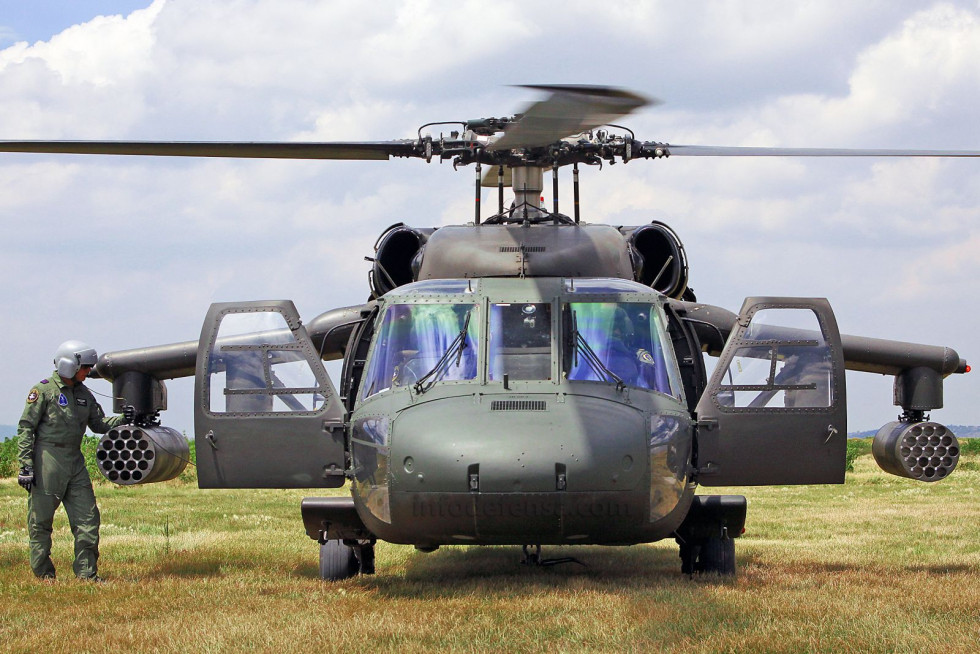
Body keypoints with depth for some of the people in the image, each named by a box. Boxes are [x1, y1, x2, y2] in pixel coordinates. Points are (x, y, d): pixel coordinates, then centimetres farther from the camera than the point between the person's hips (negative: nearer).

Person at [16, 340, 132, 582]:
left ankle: (87, 572, 6)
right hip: (48, 460, -7)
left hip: (75, 461, 7)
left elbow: (98, 423, 19)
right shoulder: (44, 391, -6)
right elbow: (26, 428, -8)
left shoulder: (84, 394, 14)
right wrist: (26, 465, -14)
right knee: (41, 519, 0)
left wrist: (122, 420, 0)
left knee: (87, 517, 2)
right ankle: (43, 573, 9)